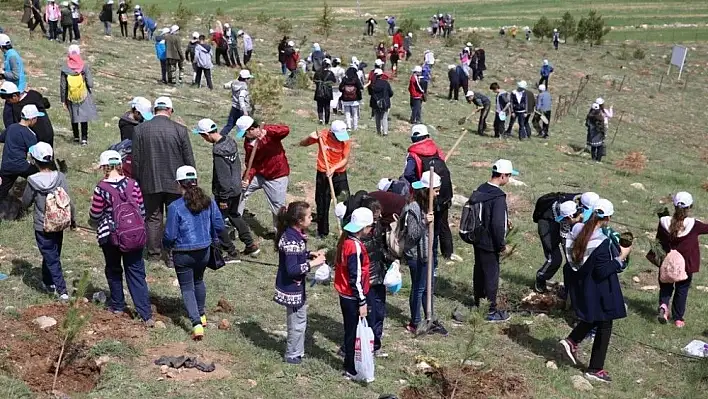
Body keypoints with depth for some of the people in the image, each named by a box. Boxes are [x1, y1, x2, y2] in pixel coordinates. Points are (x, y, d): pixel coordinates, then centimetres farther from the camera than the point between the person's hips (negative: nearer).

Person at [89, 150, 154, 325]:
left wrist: (94, 222, 16)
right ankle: (146, 315, -1)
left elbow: (94, 216, -7)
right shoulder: (133, 184, -5)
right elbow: (142, 210, 2)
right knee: (136, 273, 5)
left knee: (113, 271, 20)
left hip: (110, 237, -2)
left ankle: (117, 306, 33)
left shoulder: (101, 188, -13)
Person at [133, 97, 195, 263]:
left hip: (150, 182, 1)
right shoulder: (180, 130, -10)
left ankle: (154, 253, 22)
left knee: (153, 218, 14)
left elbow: (136, 160, -1)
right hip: (175, 183, -1)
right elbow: (189, 160, -5)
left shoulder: (140, 129, -6)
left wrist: (138, 181, 10)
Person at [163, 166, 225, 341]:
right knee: (198, 281, 28)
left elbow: (170, 235, -14)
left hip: (183, 254, -4)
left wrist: (166, 245, 8)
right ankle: (201, 315, 41)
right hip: (204, 251, 4)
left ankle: (196, 323, -6)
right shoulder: (208, 202, -5)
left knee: (187, 288, 9)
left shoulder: (175, 207, -18)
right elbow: (219, 226, 0)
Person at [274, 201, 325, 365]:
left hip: (297, 286, 10)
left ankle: (297, 351, 39)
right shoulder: (291, 240, -29)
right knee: (297, 323, 7)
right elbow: (292, 269, -30)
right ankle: (292, 356, 25)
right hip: (291, 288, -10)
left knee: (300, 320, 23)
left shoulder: (296, 234, 1)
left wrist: (311, 254, 3)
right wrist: (312, 263, -25)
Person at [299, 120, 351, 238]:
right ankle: (322, 232, 23)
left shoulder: (346, 140, -12)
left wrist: (334, 168, -26)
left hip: (340, 174, 0)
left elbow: (345, 159, -11)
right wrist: (310, 138, -23)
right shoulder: (322, 135, -11)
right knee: (322, 205, 8)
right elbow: (302, 144, -2)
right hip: (323, 174, 1)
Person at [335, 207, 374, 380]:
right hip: (352, 297, -9)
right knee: (353, 332, 3)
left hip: (345, 294, 9)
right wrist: (362, 302, -17)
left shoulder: (345, 240, 3)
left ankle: (350, 363, 33)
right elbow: (356, 277, -24)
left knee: (351, 330, 20)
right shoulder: (355, 247, -25)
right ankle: (351, 370, 15)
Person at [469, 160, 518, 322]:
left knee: (479, 272, 20)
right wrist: (502, 245, -14)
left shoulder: (480, 190, 4)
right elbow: (497, 224, -27)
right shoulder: (498, 197, -24)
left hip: (478, 240, 8)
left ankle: (479, 304, 35)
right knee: (491, 275, 4)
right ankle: (491, 311, 15)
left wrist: (504, 221, 19)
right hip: (490, 244, -8)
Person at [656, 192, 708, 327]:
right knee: (682, 289, 14)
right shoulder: (693, 224, -18)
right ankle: (678, 318, 21)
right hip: (686, 265, -2)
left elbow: (659, 241, 1)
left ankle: (663, 304, -7)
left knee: (666, 286, 20)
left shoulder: (664, 222, -11)